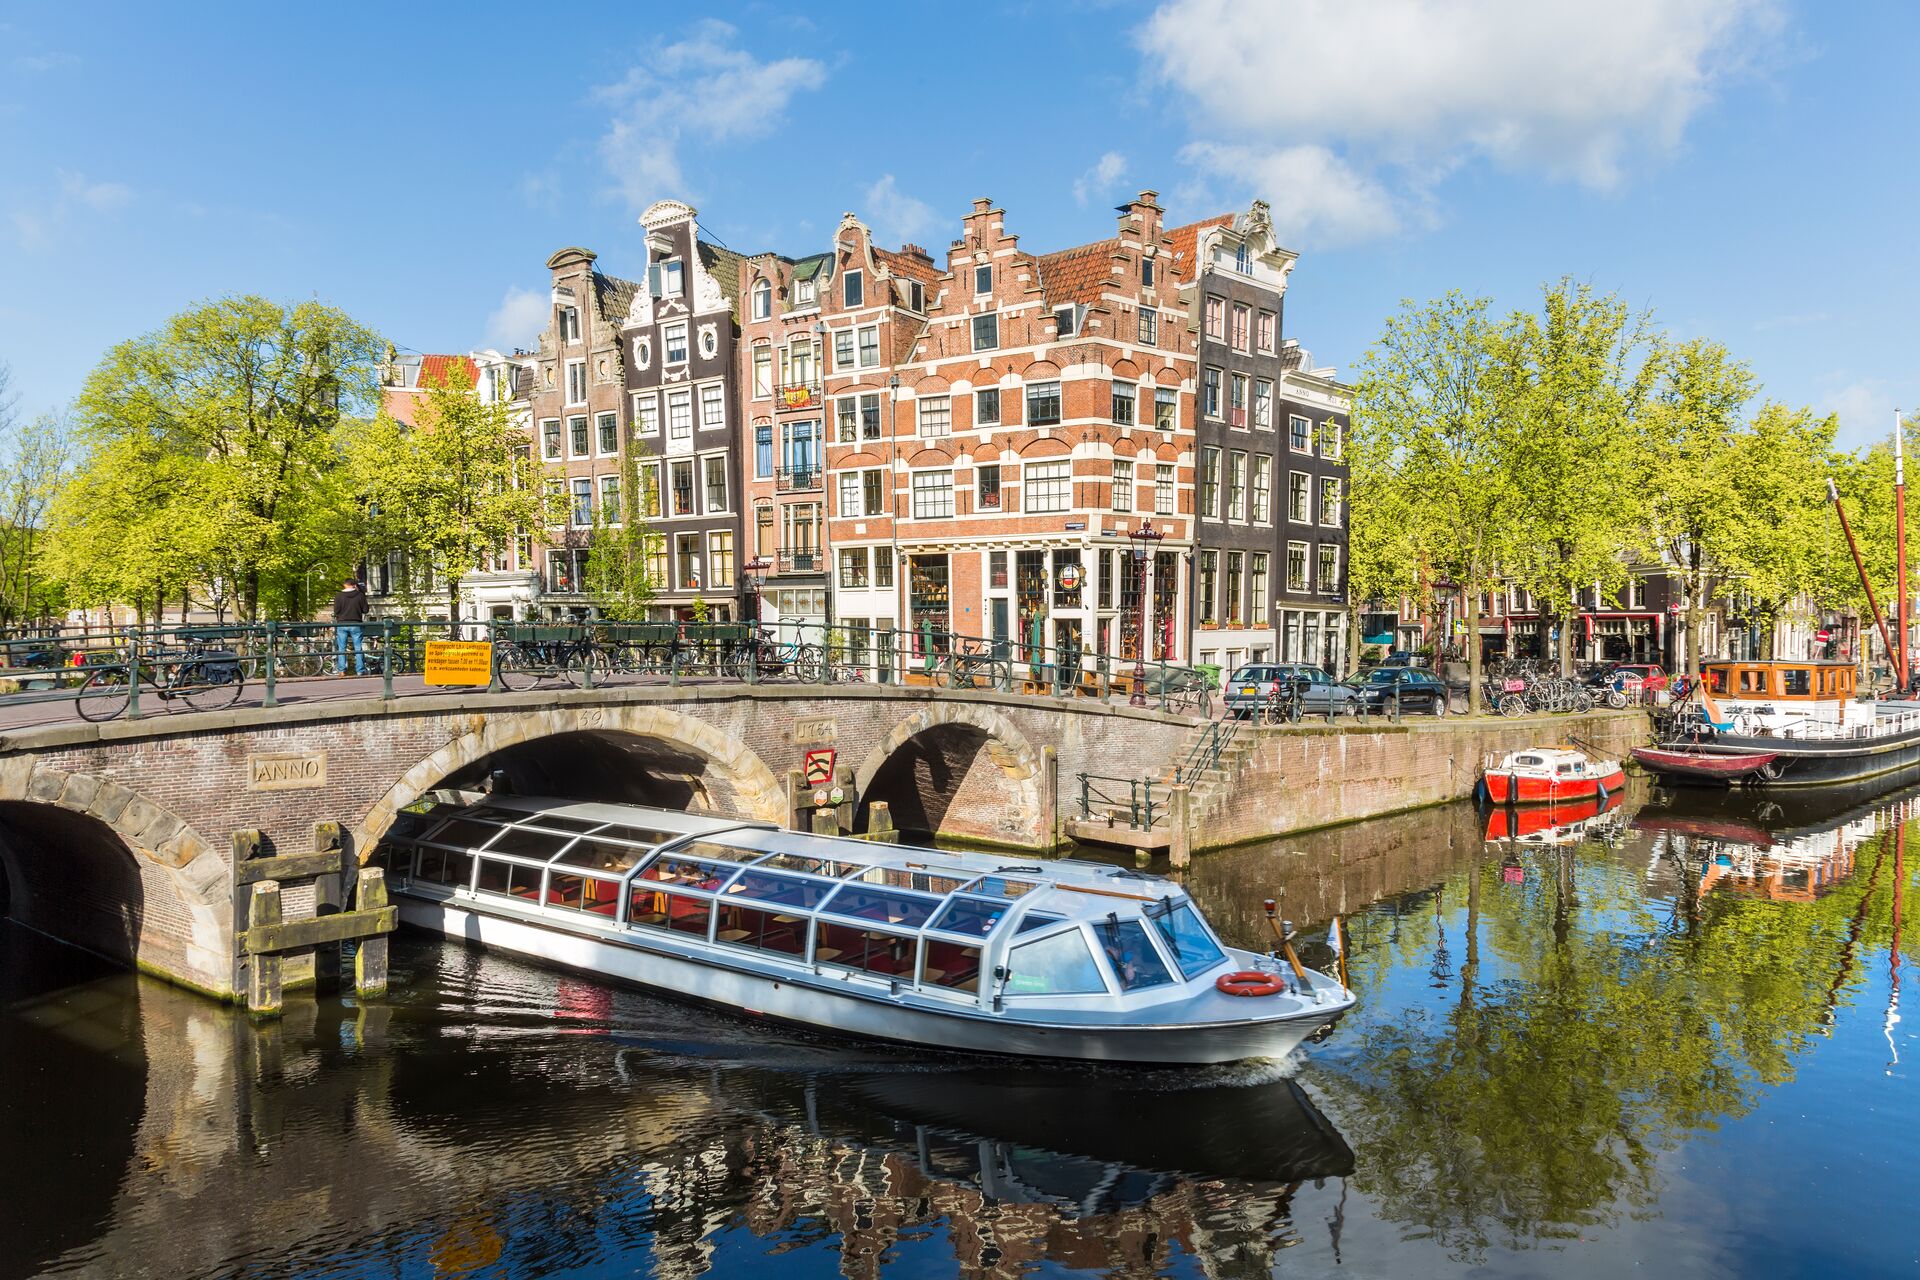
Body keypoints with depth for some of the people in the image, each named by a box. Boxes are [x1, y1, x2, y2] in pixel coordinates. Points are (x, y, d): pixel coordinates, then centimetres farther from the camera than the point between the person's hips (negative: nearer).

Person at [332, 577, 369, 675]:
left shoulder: (339, 596, -5)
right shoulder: (360, 595, -6)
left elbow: (336, 612, -4)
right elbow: (365, 610, -1)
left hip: (342, 624, 0)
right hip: (356, 624, 0)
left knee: (341, 648, 8)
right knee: (358, 648, 5)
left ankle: (342, 670, 5)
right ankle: (360, 670, 3)